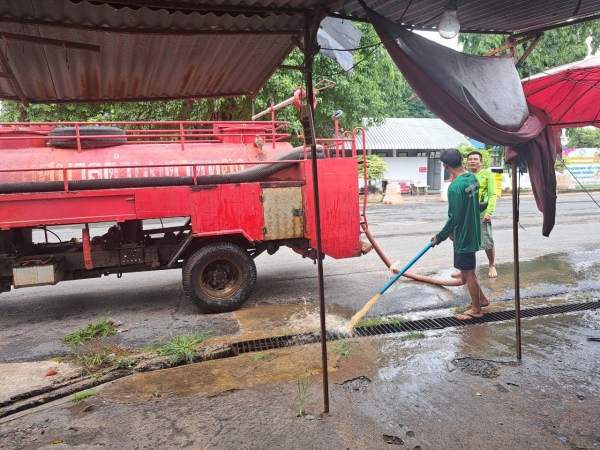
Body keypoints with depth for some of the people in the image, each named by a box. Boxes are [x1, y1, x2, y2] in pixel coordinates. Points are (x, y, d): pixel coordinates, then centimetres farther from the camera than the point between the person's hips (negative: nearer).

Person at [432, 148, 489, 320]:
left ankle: (476, 309, 19)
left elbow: (454, 217, -23)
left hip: (464, 235, -9)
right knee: (467, 270, 23)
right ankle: (481, 299, 36)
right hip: (472, 232, 9)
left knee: (467, 273, 5)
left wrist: (440, 236, -10)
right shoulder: (473, 178, 4)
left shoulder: (455, 186, -25)